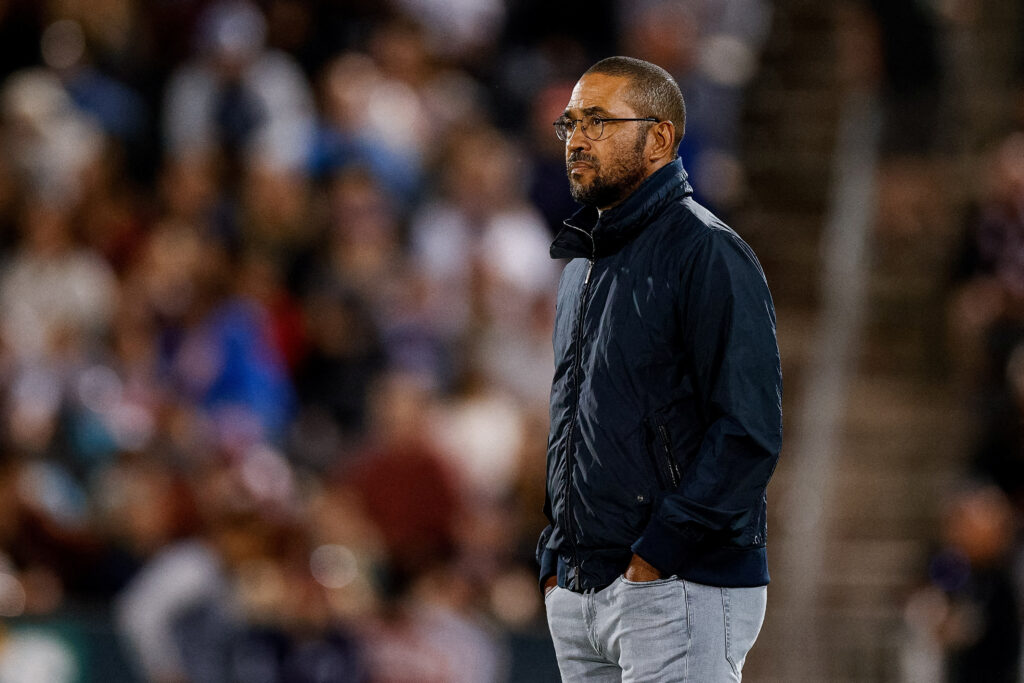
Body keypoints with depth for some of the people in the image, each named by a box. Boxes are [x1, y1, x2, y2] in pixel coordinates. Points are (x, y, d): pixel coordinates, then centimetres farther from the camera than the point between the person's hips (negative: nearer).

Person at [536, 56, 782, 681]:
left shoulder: (708, 254, -9)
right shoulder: (585, 262, 18)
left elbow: (750, 435, -17)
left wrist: (656, 553, -18)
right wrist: (556, 557, 14)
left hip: (679, 591, -8)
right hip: (577, 594, 8)